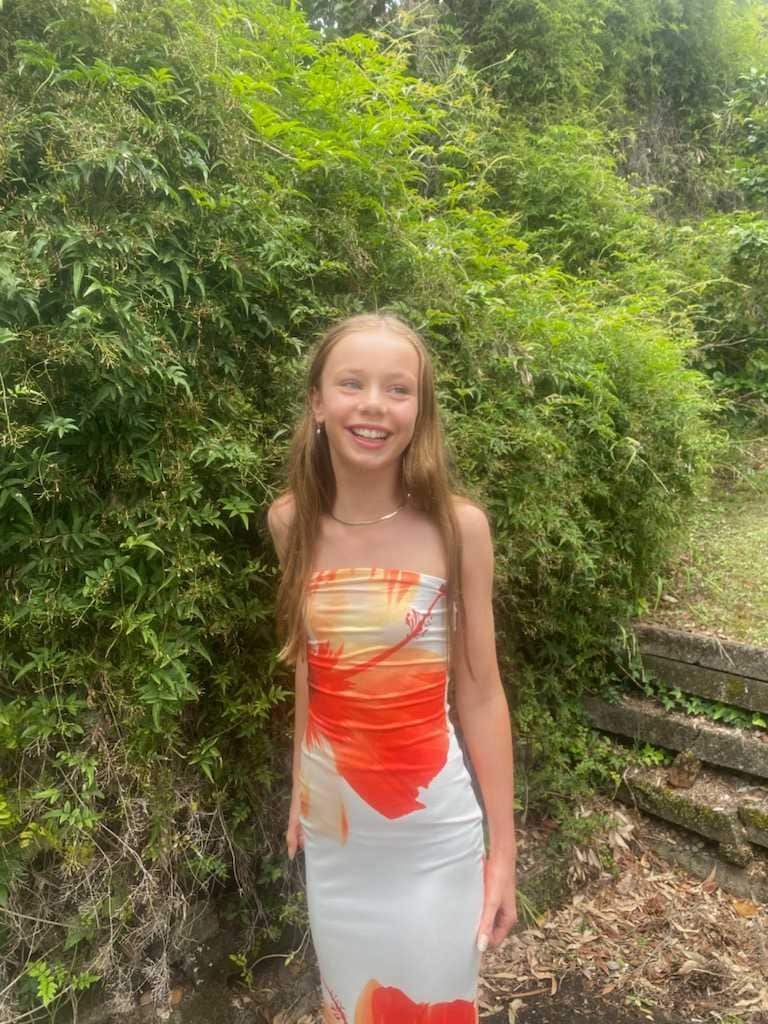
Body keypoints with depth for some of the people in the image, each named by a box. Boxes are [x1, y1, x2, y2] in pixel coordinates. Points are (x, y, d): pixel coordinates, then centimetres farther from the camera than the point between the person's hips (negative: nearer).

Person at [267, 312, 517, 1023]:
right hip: (331, 820, 3)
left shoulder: (458, 526, -16)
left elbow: (480, 693, -9)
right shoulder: (291, 521, -7)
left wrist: (504, 848, -4)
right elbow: (309, 664, 6)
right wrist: (299, 791, 14)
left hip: (433, 829, -3)